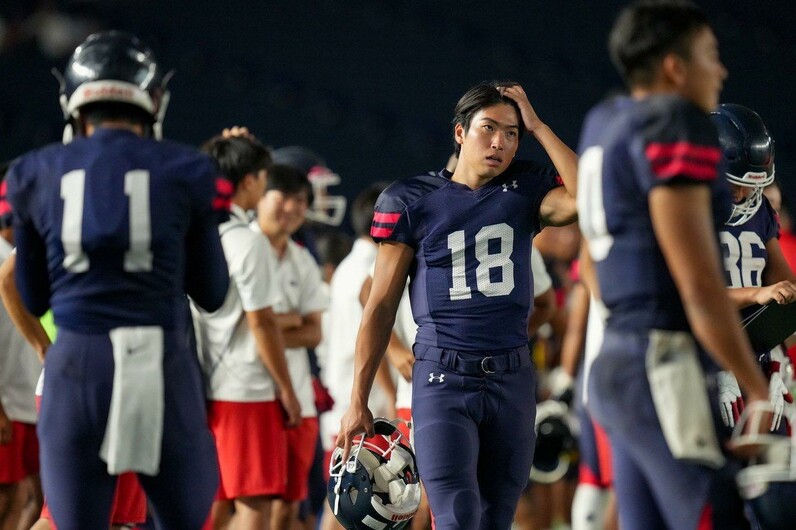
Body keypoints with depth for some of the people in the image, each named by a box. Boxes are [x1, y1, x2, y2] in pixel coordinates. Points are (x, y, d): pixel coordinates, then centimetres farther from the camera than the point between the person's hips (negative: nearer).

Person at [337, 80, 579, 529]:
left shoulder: (526, 189, 6)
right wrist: (358, 402, 1)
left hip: (512, 379, 3)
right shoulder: (411, 201, 0)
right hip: (443, 379, -3)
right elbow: (381, 307, 3)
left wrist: (538, 127, -7)